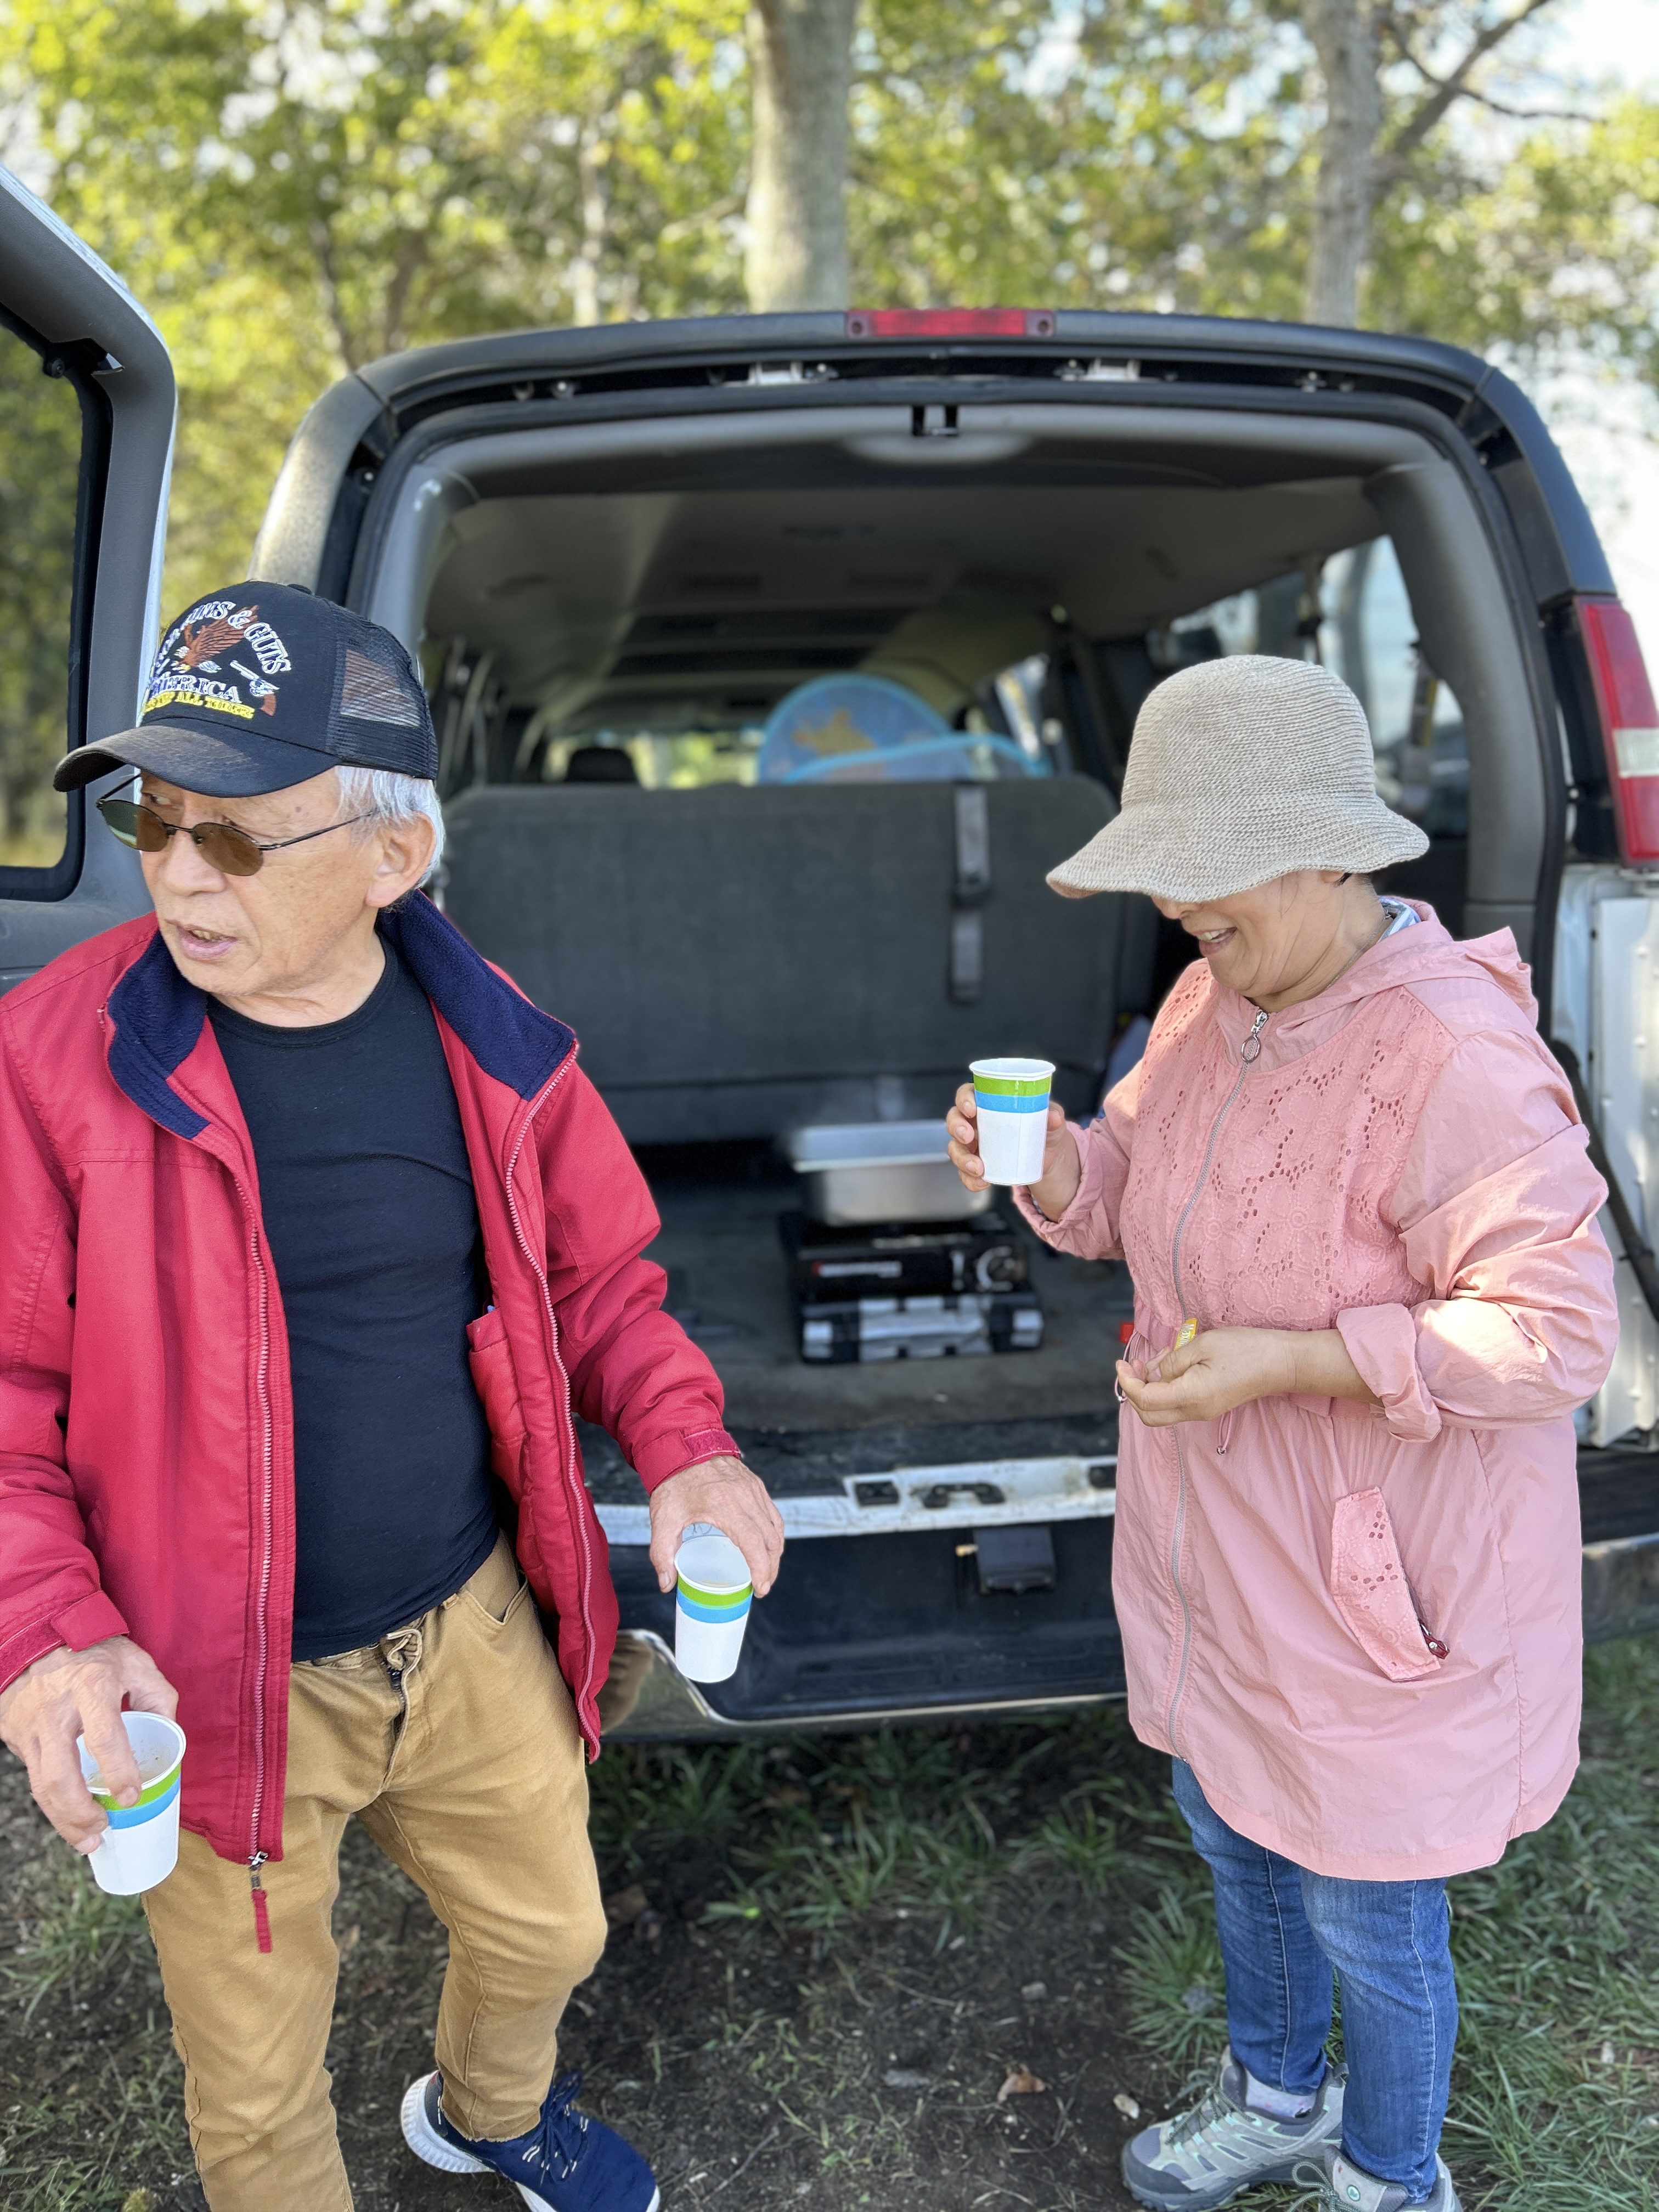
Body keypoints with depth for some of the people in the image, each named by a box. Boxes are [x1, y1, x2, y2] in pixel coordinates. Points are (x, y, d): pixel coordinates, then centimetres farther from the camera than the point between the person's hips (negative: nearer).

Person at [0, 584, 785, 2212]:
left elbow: (597, 1282, 5)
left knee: (547, 1928, 28)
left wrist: (684, 1448, -11)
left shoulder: (492, 1044, -8)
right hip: (214, 1686, -3)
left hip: (474, 1630, 4)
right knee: (257, 2080, 18)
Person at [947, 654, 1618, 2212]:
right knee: (1235, 1843, 28)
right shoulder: (1214, 998, -2)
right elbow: (1129, 1190, 9)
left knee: (1364, 1916, 15)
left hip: (1375, 1589, -8)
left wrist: (1286, 1359, -33)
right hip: (1215, 1554, 8)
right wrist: (1048, 1169, -13)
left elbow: (1554, 1333, -27)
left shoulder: (1450, 1058, -29)